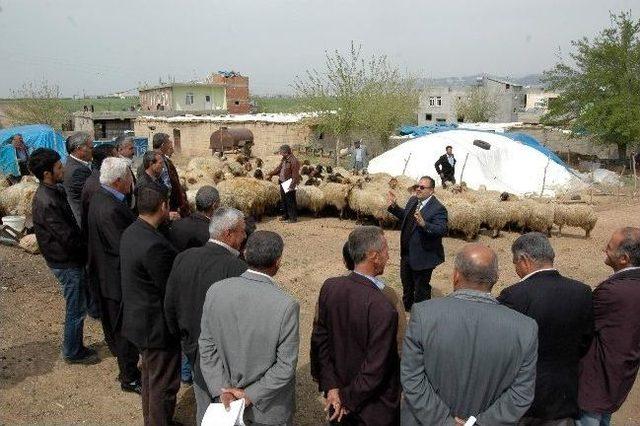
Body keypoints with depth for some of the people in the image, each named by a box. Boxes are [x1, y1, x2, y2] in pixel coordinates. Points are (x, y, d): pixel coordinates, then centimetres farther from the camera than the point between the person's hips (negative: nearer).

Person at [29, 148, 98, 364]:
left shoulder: (55, 190, 3)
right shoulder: (46, 202, -27)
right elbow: (67, 237, -25)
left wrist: (84, 245, 4)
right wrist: (88, 249, -11)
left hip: (72, 257, 9)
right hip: (66, 263, -9)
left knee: (79, 304, 20)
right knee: (76, 308, 6)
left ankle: (75, 346, 35)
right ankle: (73, 352, 23)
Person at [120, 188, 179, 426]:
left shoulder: (131, 232, -1)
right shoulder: (154, 245, -31)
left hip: (140, 319, 10)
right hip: (157, 326, -10)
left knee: (150, 377, 27)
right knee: (164, 386, 9)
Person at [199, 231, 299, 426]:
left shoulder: (216, 291, -15)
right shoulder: (286, 305, -27)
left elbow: (207, 346, -8)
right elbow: (286, 365, -21)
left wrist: (221, 389, -6)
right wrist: (250, 395, -12)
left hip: (227, 399, 4)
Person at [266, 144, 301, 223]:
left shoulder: (294, 161, -19)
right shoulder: (284, 160, 9)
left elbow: (295, 175, -21)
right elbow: (279, 168, 22)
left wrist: (292, 186, -24)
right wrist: (270, 174, 20)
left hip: (289, 184, -9)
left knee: (290, 201, -3)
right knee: (283, 200, 16)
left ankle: (293, 217, 5)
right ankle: (285, 216, 28)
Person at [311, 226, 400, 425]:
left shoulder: (330, 287, -12)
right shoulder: (383, 309, -31)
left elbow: (319, 339, -5)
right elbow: (376, 369, -25)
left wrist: (331, 386, -2)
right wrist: (348, 399, -11)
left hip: (338, 390, 5)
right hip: (375, 409, -5)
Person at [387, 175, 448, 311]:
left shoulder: (438, 209, -22)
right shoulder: (413, 200, 3)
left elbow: (441, 230, -33)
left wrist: (424, 224, -46)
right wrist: (394, 207, 8)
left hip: (423, 256, -8)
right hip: (407, 253, 8)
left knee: (421, 288, 9)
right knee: (406, 283, 28)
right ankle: (406, 306, 50)